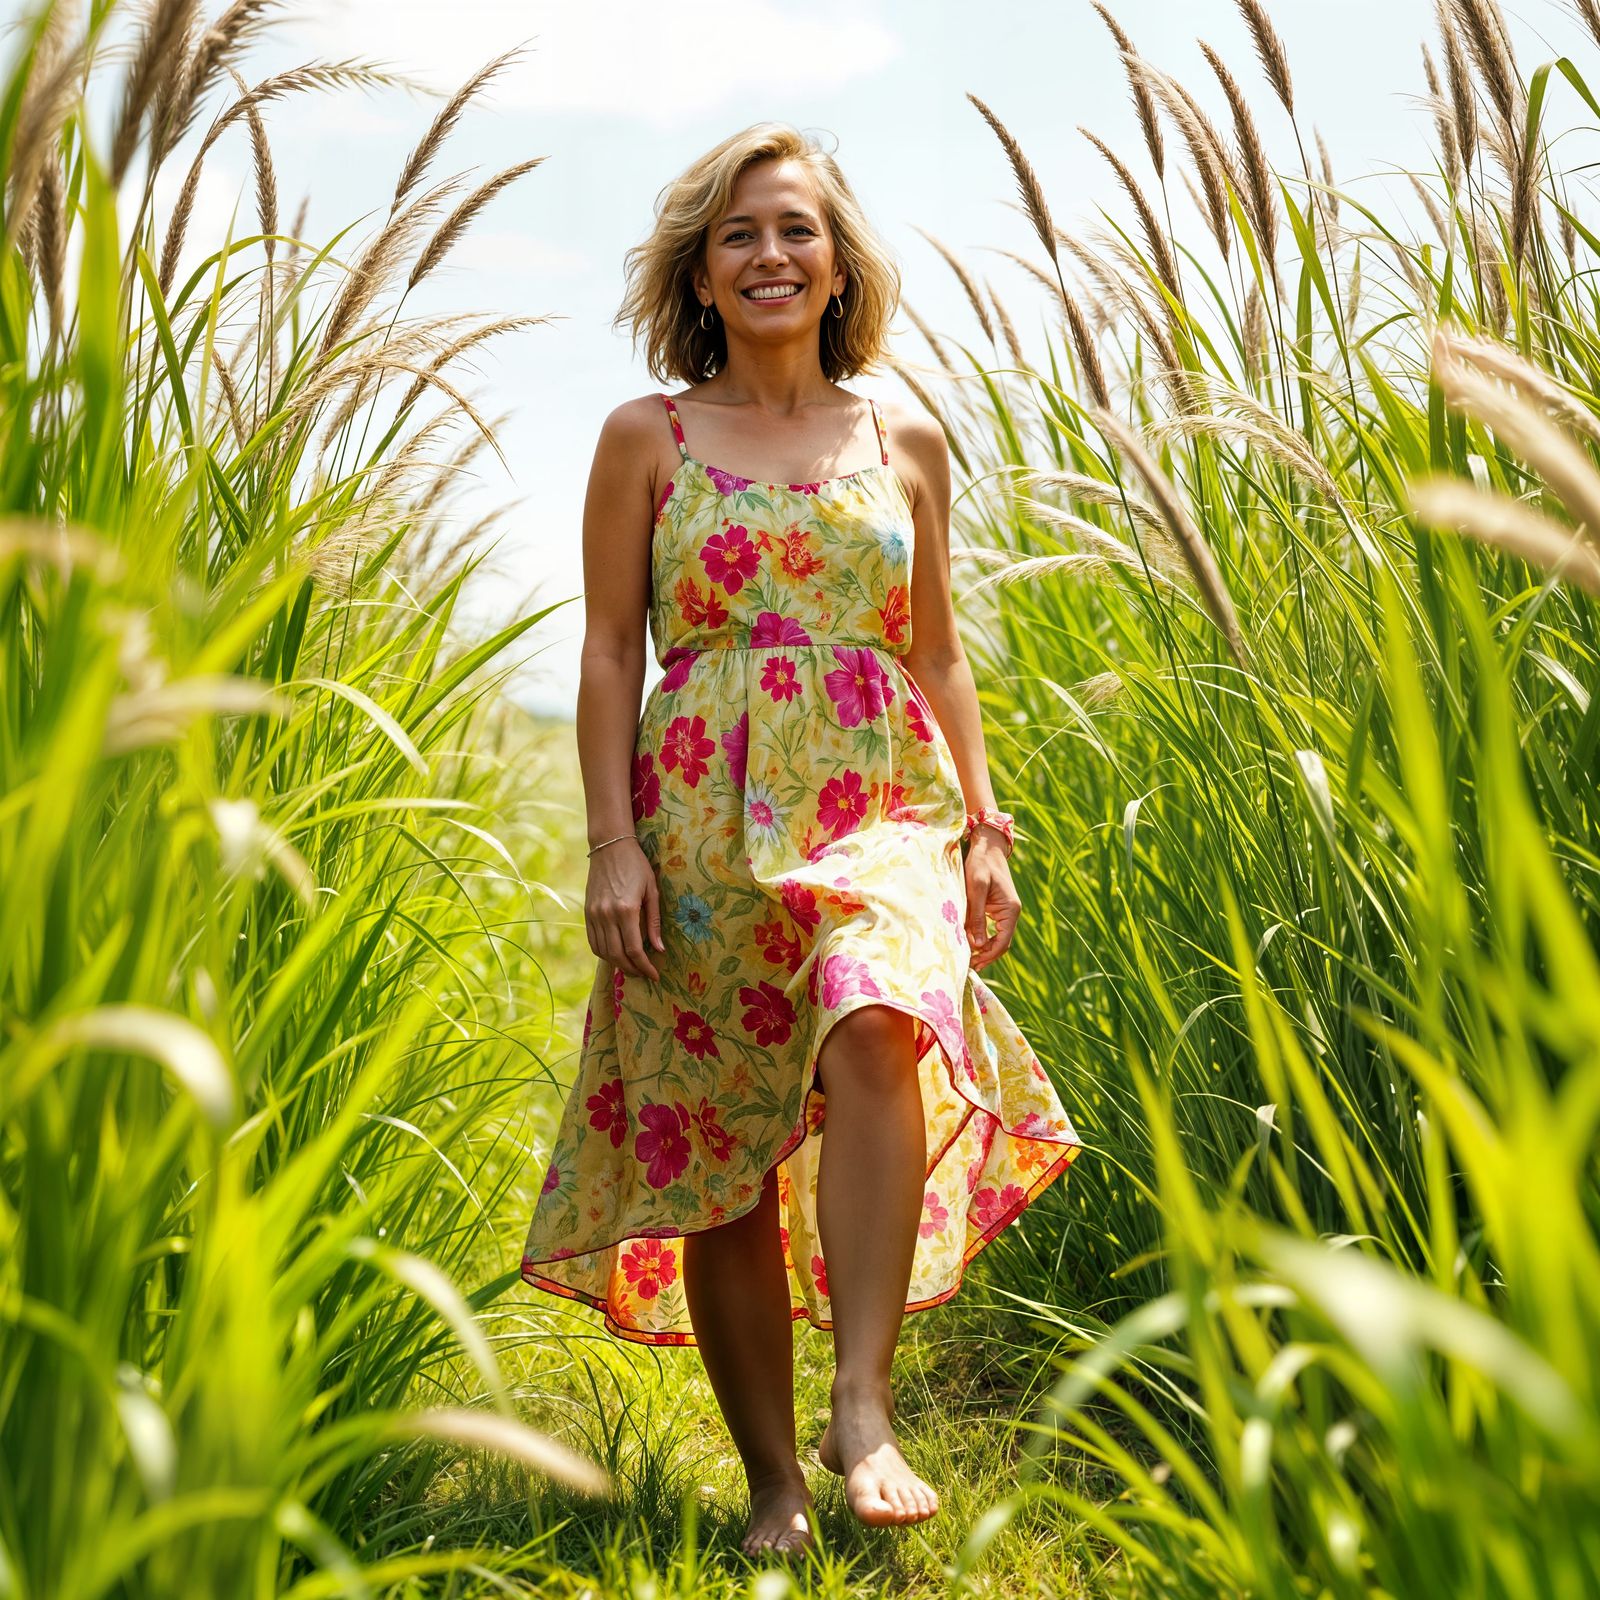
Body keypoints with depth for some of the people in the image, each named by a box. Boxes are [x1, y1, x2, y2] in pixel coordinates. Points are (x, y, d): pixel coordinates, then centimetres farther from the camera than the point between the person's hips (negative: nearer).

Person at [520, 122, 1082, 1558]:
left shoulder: (907, 442, 13)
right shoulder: (646, 440, 8)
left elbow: (938, 651, 16)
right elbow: (610, 651, 4)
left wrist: (986, 825, 8)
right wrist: (612, 842, -5)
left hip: (878, 806, 0)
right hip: (703, 819, 0)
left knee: (876, 1028, -31)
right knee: (714, 1148, 0)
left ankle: (862, 1410, -26)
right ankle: (775, 1483, 13)